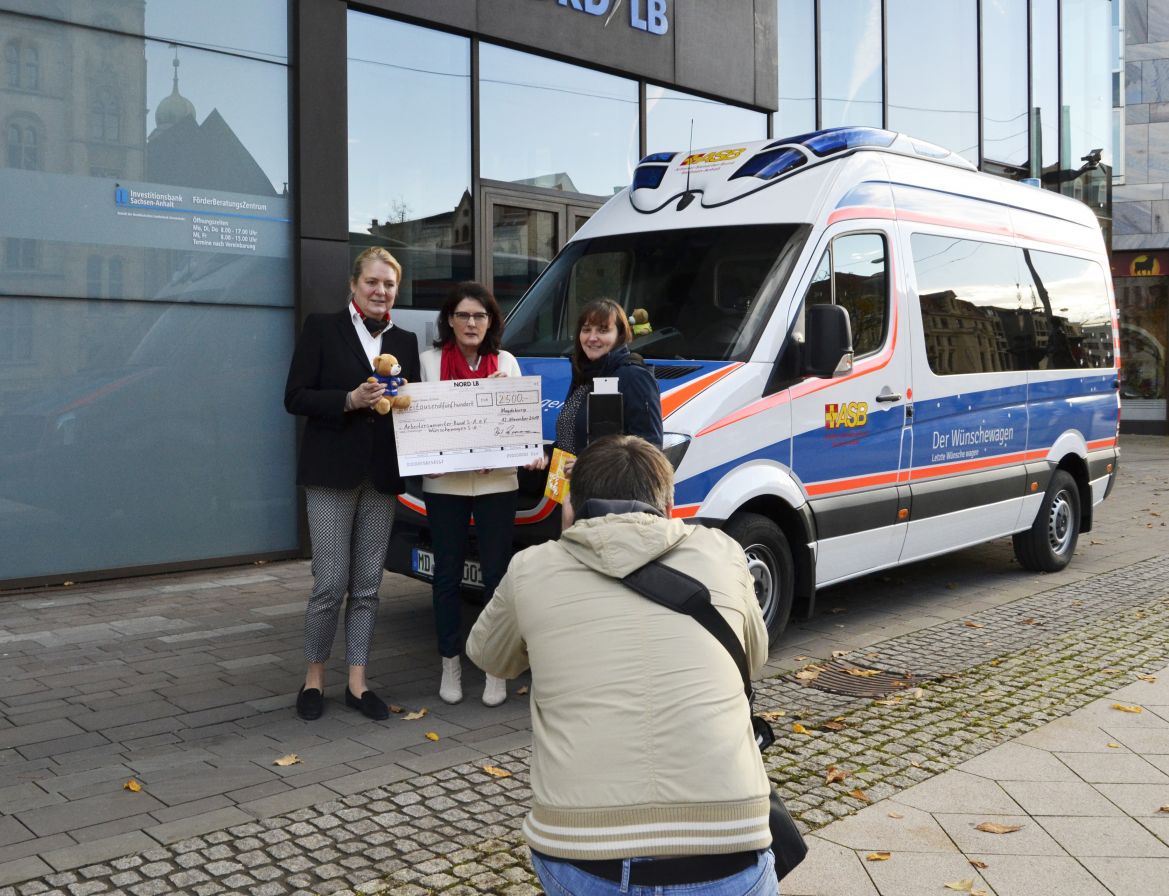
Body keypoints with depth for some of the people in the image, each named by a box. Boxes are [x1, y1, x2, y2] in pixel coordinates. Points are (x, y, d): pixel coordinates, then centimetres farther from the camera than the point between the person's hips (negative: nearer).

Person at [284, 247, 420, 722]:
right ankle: (314, 677, 15)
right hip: (332, 472, -4)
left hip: (381, 477, 4)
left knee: (367, 587, 8)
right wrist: (350, 400, -18)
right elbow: (295, 398, -5)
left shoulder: (405, 341, 13)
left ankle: (357, 682, 17)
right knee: (330, 584, -5)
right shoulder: (321, 329, 0)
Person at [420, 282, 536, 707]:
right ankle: (451, 664, 21)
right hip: (444, 482, -1)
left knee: (497, 574, 3)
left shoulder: (506, 363, 9)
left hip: (496, 482, 1)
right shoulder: (429, 361, 4)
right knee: (447, 574, 7)